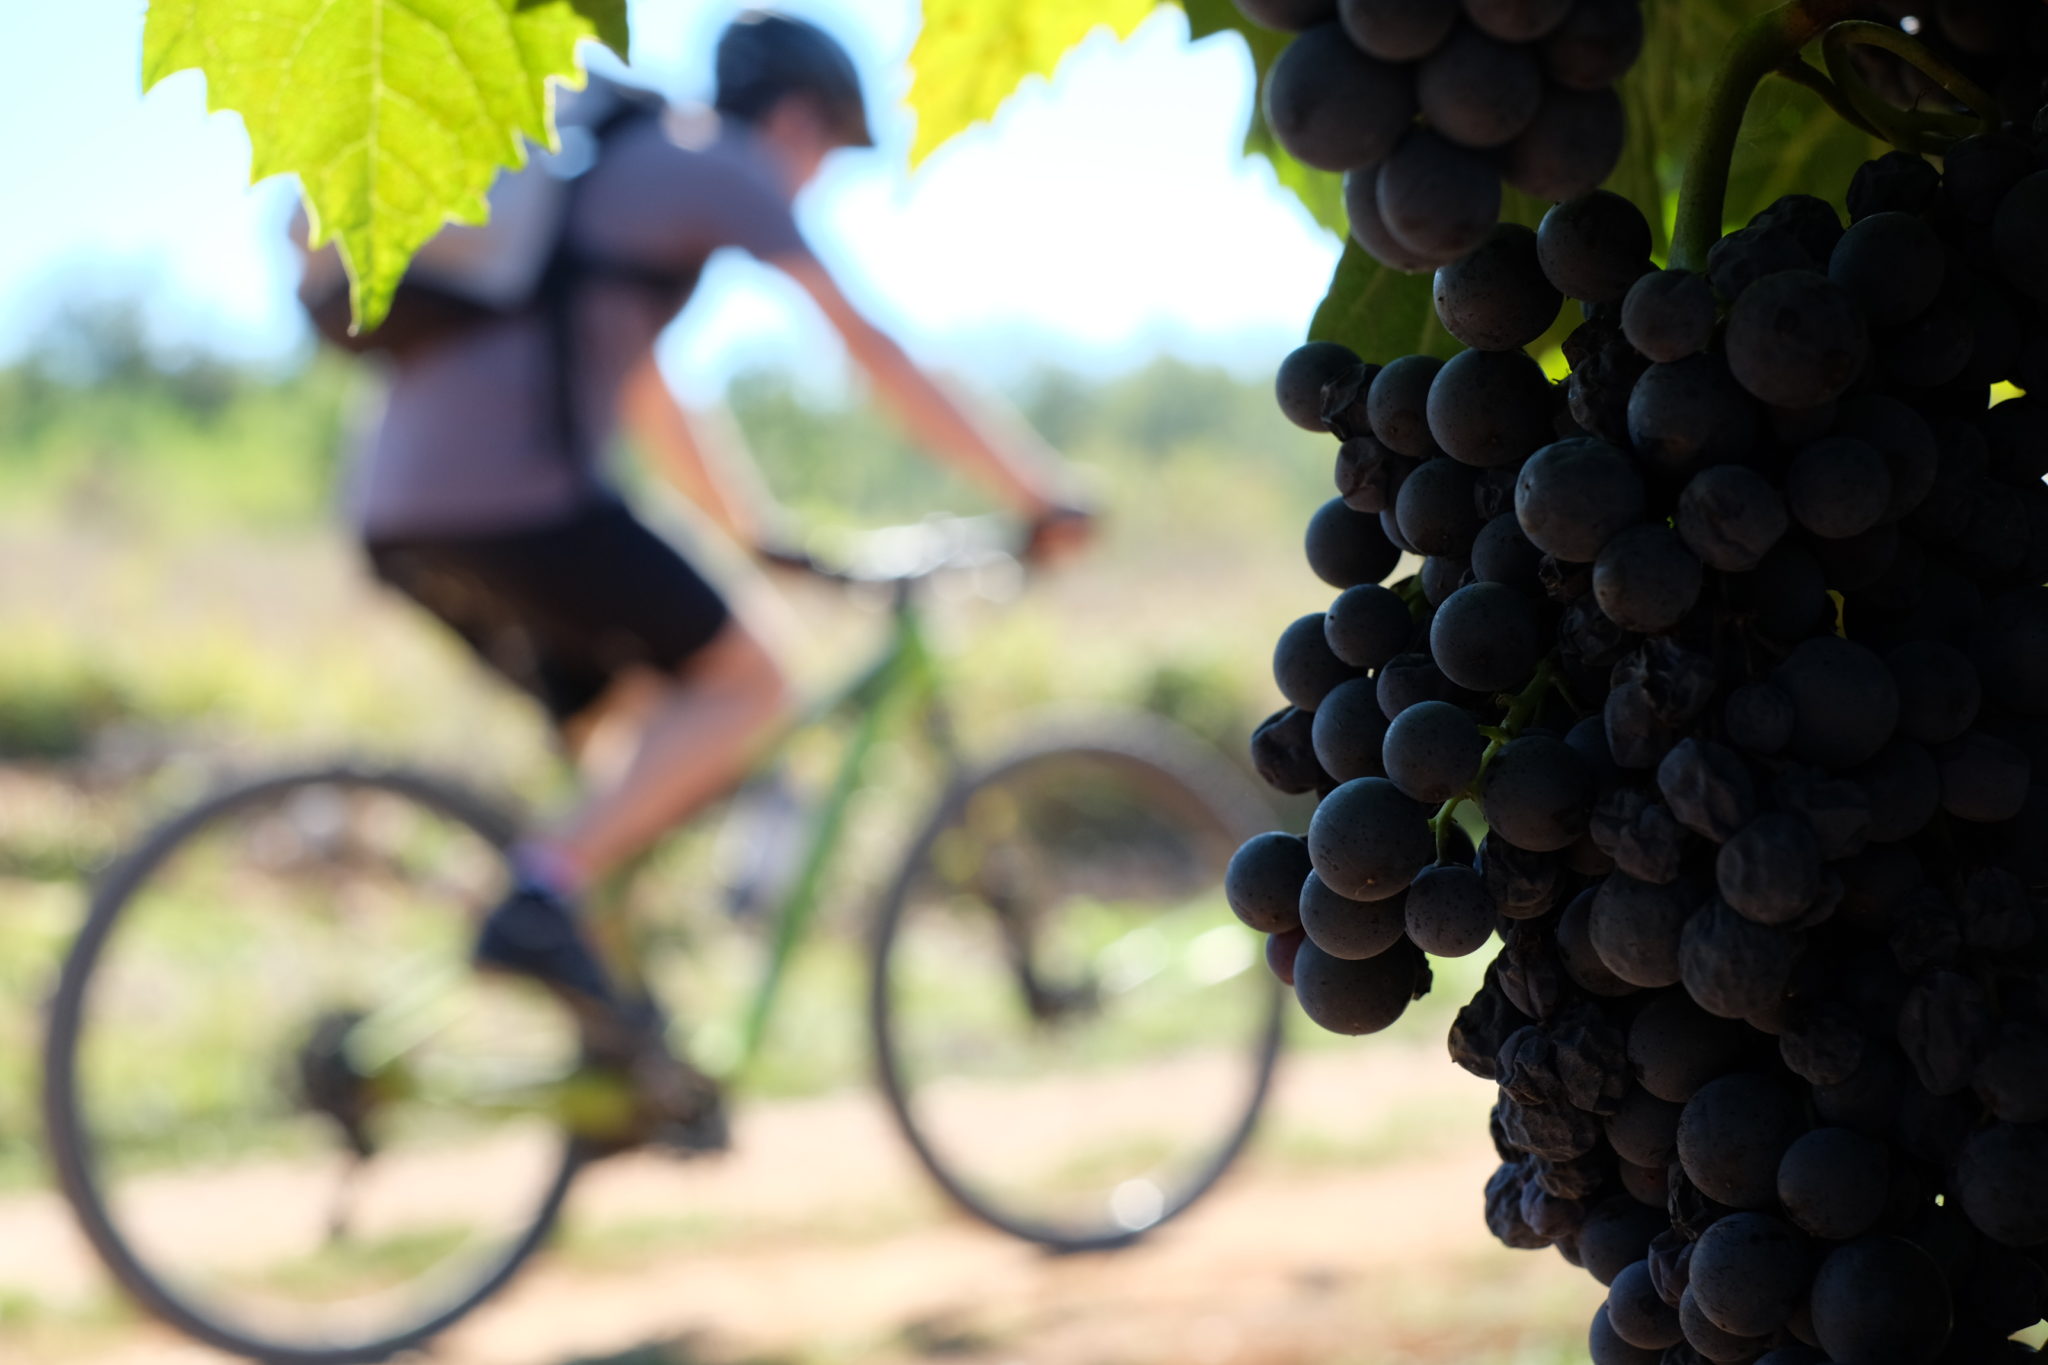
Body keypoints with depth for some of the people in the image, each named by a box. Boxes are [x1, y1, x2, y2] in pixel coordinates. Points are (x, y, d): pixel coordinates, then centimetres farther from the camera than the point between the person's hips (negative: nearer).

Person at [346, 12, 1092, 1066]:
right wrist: (1032, 490, 6)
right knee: (744, 687, 1)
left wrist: (752, 534, 43)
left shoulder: (601, 170, 30)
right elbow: (872, 352, 1)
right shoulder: (716, 168, 4)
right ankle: (541, 898, -15)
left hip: (402, 513, 9)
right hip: (515, 491, -9)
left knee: (635, 728, 18)